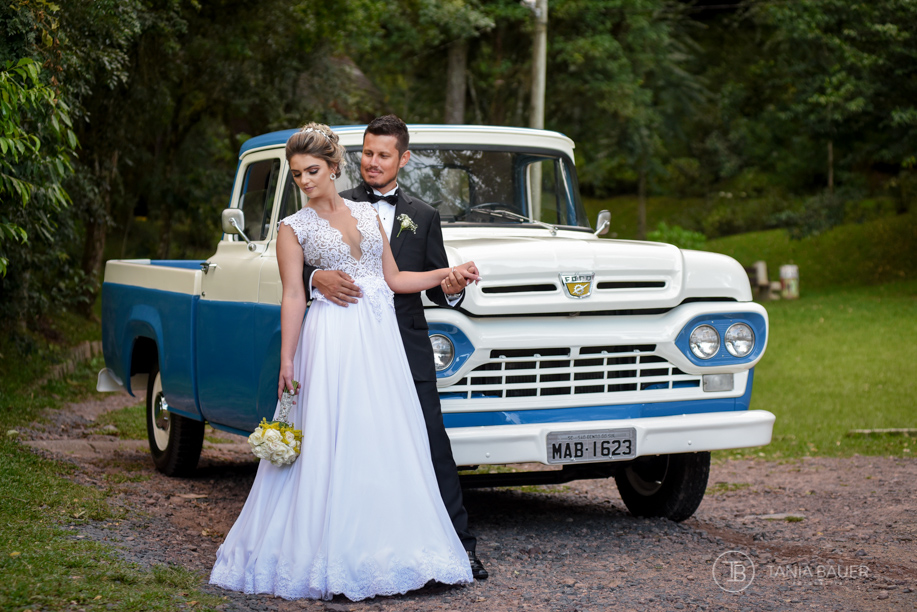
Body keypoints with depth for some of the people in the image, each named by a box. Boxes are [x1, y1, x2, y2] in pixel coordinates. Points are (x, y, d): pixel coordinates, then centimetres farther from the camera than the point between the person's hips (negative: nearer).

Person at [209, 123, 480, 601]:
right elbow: (293, 298, -2)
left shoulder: (368, 214, 13)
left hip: (380, 337, 4)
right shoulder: (294, 229, 2)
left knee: (386, 443, 3)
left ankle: (381, 550, 11)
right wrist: (286, 362, -8)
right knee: (330, 444, -7)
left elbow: (393, 279, 14)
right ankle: (331, 557, -2)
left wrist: (447, 273, 4)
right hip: (332, 340, -4)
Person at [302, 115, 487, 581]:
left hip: (407, 350, 0)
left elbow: (436, 286, 12)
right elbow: (299, 270, 3)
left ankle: (460, 545, 1)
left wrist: (452, 289, -11)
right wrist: (318, 278, -20)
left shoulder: (423, 216, 14)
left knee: (433, 444, -4)